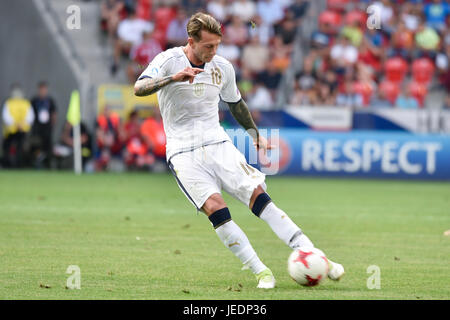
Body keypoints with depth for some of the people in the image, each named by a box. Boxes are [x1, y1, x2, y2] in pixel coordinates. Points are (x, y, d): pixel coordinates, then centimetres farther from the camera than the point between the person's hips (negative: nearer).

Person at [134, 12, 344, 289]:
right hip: (183, 152, -3)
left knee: (259, 198, -13)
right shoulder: (168, 61, -6)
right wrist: (173, 78, -37)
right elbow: (139, 89, -23)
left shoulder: (223, 68, 7)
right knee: (215, 208, -24)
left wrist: (256, 135, 29)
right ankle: (262, 272, -17)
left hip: (218, 144, 3)